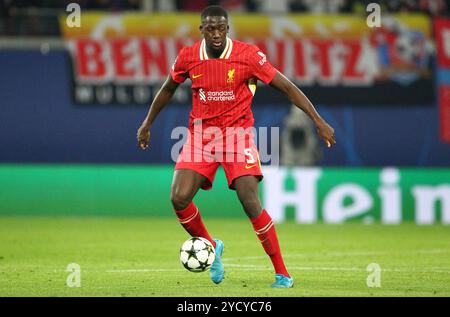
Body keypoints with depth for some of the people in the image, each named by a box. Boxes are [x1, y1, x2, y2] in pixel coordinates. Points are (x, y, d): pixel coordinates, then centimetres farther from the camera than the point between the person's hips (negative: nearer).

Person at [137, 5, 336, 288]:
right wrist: (147, 124, 24)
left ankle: (282, 274, -6)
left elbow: (287, 87, -7)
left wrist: (318, 121, -11)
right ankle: (211, 247, 17)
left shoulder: (248, 55, -12)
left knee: (251, 204, -16)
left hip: (238, 133, -3)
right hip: (201, 134, 3)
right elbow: (168, 90, 17)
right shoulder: (188, 57, -3)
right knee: (179, 199, -13)